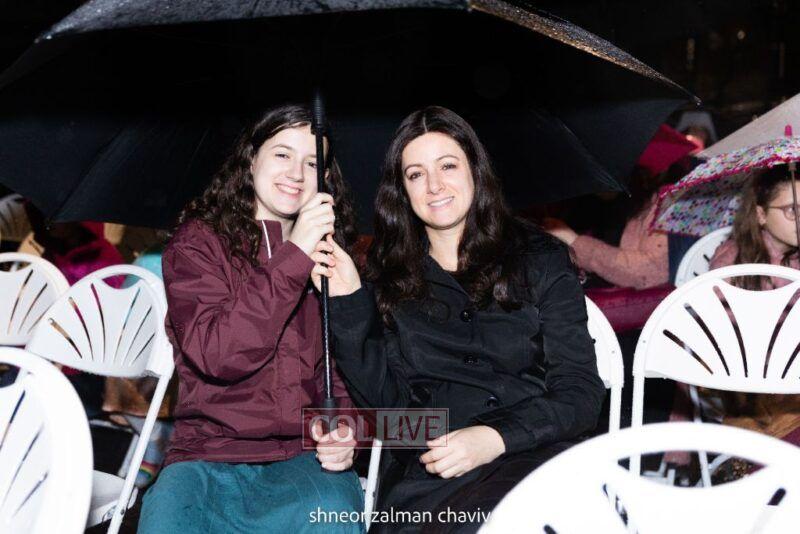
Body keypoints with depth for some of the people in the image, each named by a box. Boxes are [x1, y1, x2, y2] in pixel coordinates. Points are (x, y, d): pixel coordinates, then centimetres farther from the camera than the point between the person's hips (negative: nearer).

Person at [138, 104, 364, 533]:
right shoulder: (198, 241, 3)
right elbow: (217, 356, -14)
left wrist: (345, 431, -5)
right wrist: (294, 257, -17)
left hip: (305, 455, 3)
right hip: (207, 455, -2)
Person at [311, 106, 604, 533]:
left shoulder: (540, 260, 9)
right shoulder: (389, 280, 15)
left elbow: (581, 392, 2)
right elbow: (383, 399, 6)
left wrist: (495, 437, -14)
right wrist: (348, 304, -4)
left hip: (532, 452, -1)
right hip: (425, 474, 2)